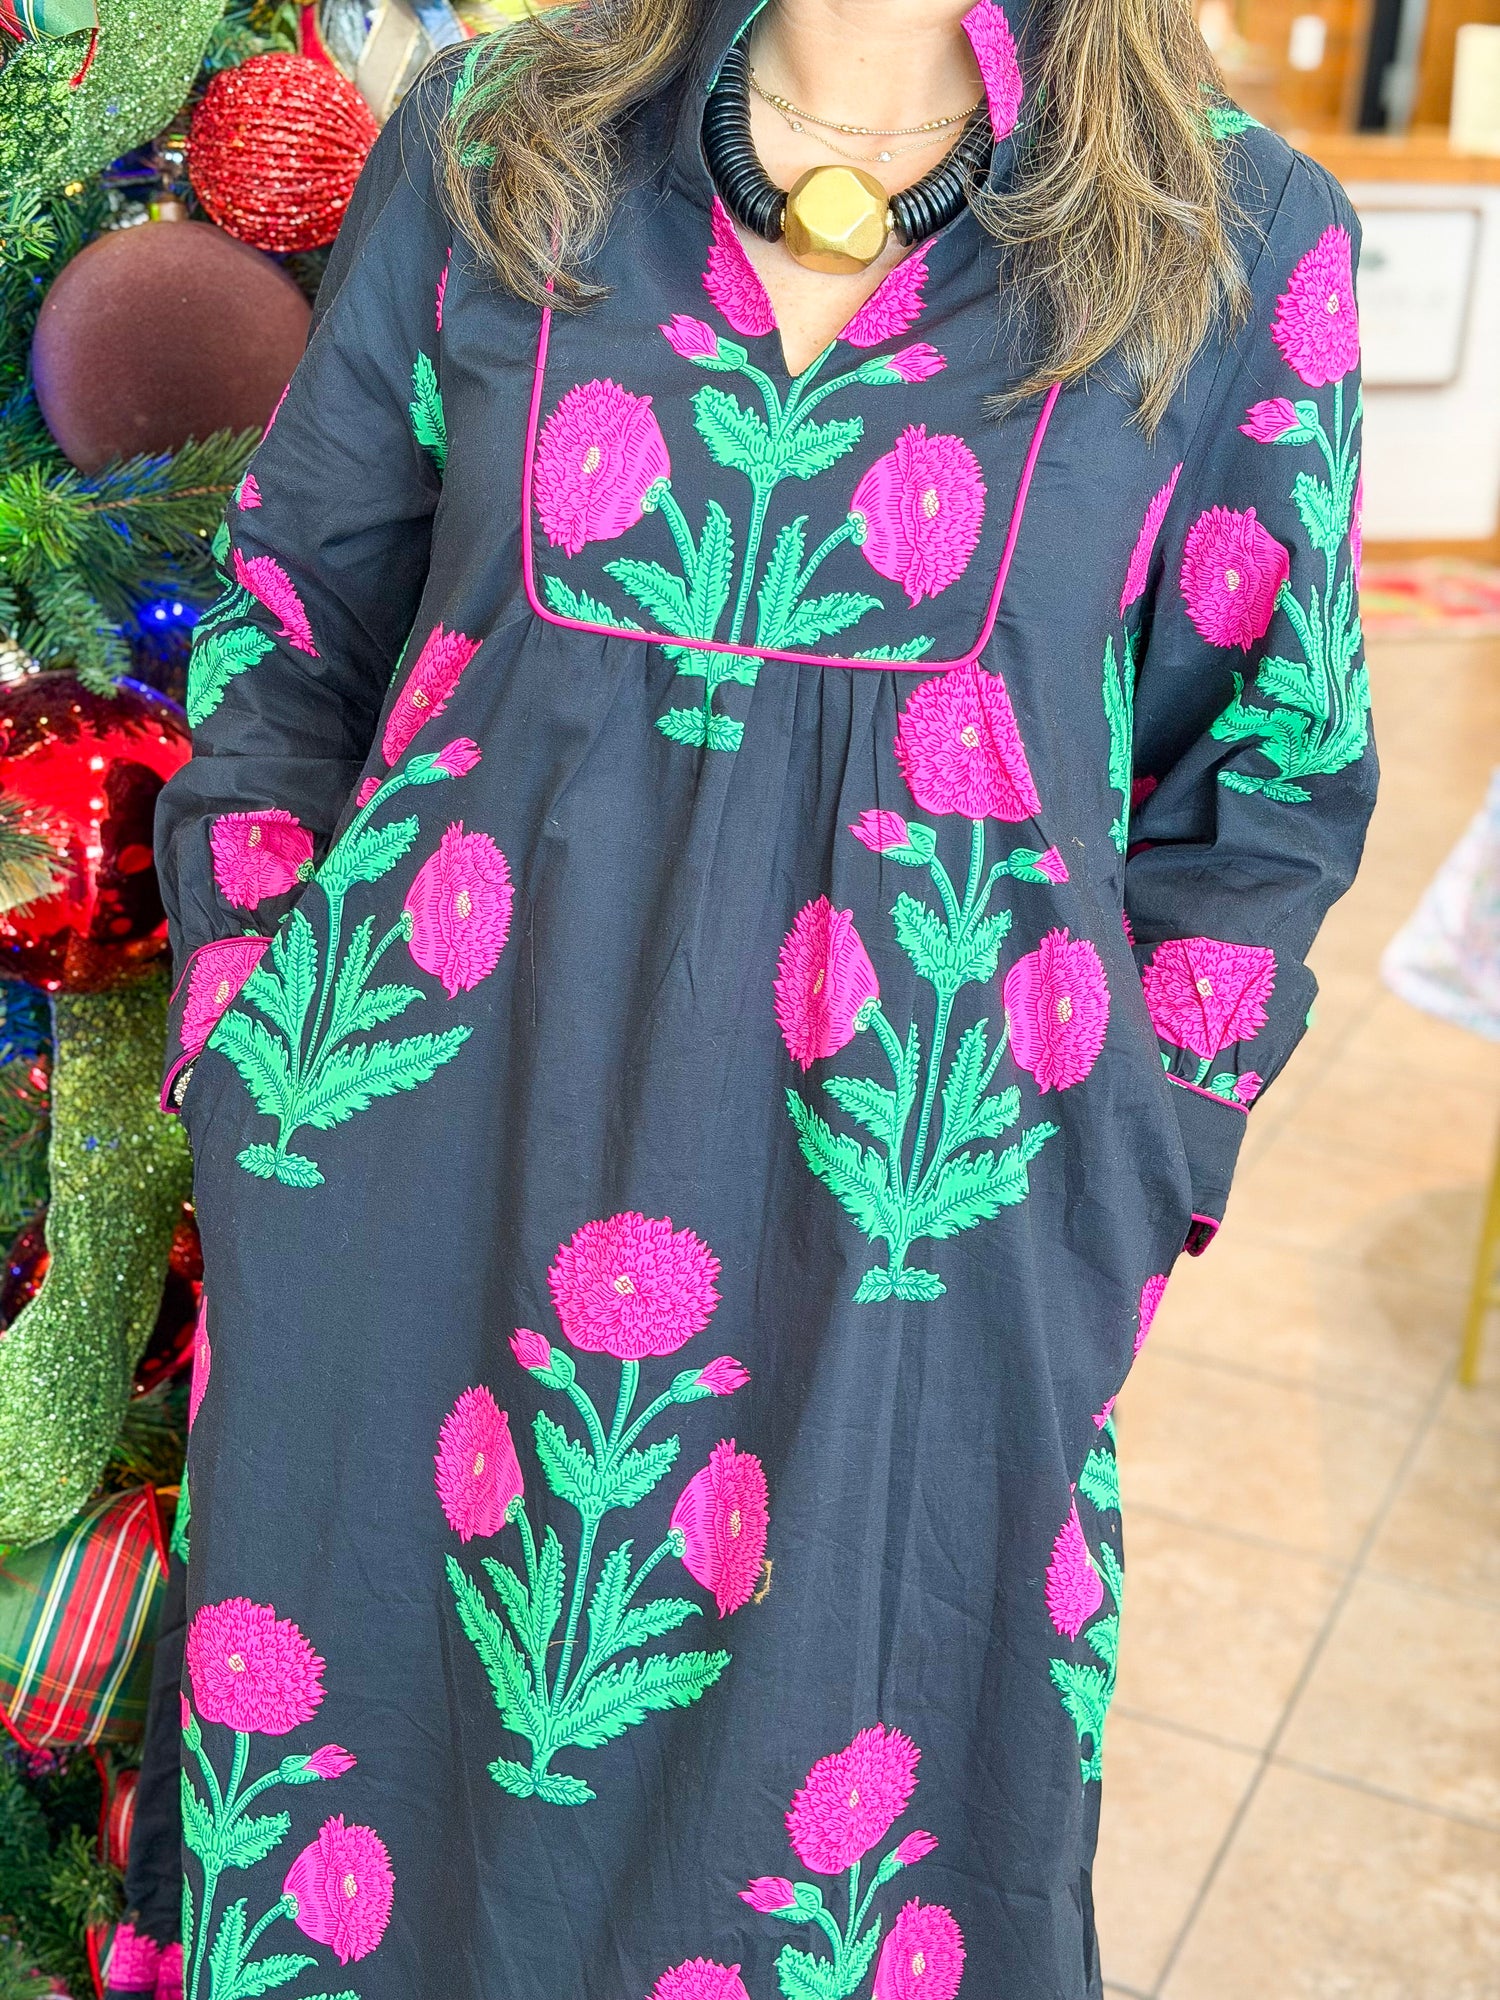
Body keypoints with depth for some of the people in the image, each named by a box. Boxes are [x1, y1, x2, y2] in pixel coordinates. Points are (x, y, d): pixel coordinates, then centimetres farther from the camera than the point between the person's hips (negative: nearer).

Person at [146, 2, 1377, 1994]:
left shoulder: (1237, 242, 1)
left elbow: (1259, 794, 6)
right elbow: (287, 639, 10)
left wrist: (1113, 1218, 0)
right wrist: (262, 1068, 5)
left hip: (910, 1291, -1)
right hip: (413, 1216, 2)